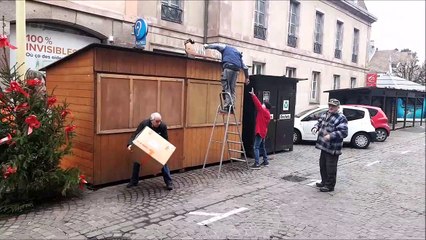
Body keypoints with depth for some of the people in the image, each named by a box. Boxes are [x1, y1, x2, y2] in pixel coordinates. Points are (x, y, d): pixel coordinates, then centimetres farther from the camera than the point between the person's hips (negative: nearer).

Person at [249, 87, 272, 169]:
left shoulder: (264, 112, -15)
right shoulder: (266, 113, 12)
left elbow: (258, 104, -20)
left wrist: (253, 95, -20)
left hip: (260, 132, -10)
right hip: (262, 132, 10)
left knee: (256, 147, -11)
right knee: (262, 147, 19)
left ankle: (257, 164, -14)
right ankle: (266, 161, 27)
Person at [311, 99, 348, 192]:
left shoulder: (341, 118, -15)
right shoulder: (325, 115, 11)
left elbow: (344, 132, -22)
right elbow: (319, 123, 24)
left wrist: (331, 136, -32)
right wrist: (315, 128, 2)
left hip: (332, 149, -9)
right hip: (324, 146, 9)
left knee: (331, 167, 0)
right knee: (322, 165, 20)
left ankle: (330, 186, 13)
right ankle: (324, 182, 36)